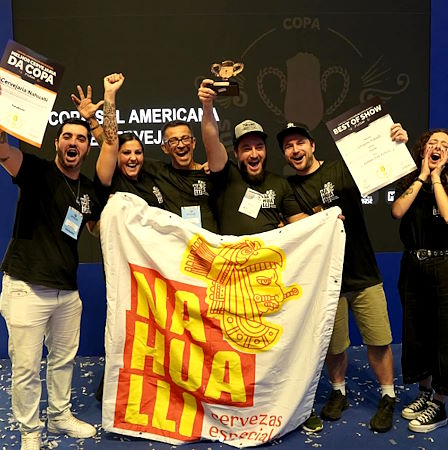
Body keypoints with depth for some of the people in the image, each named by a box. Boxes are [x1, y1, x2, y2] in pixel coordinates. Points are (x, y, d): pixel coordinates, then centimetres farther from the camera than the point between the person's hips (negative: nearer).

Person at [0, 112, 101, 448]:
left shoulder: (89, 189, 9)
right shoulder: (37, 171, -7)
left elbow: (98, 227, 26)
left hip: (68, 290, 6)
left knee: (64, 360, 18)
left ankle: (61, 416, 38)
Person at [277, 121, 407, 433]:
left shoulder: (342, 170, -2)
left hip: (364, 274, -1)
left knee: (378, 340, 5)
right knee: (334, 345, 11)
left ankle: (388, 397, 26)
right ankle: (338, 392, 35)